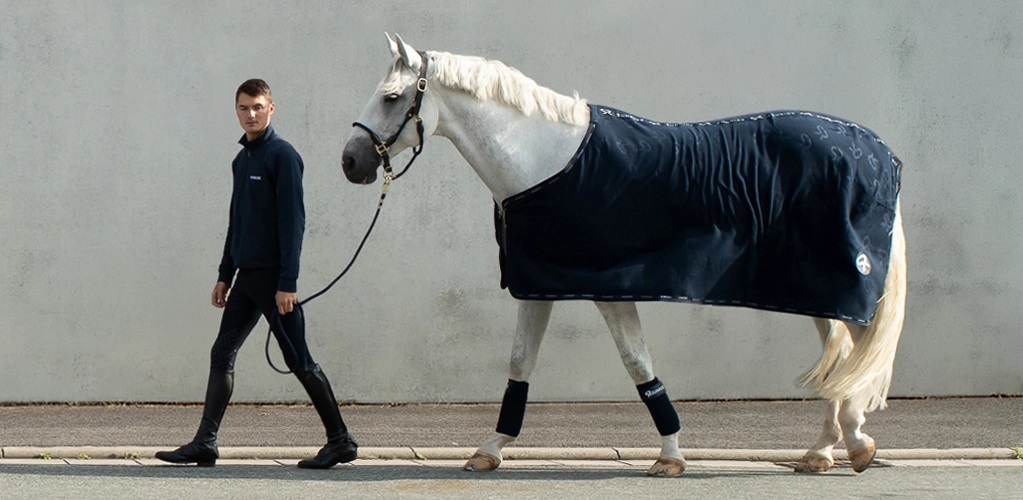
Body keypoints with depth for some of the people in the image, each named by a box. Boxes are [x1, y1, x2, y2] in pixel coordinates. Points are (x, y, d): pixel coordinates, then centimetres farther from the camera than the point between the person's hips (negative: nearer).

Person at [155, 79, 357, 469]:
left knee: (299, 362, -4)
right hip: (247, 276, 8)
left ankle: (341, 441, 4)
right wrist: (225, 276, 18)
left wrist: (287, 282, -20)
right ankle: (205, 444, 6)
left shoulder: (282, 156, -10)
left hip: (273, 276, -8)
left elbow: (292, 221, -15)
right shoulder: (242, 160, 15)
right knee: (221, 355, 5)